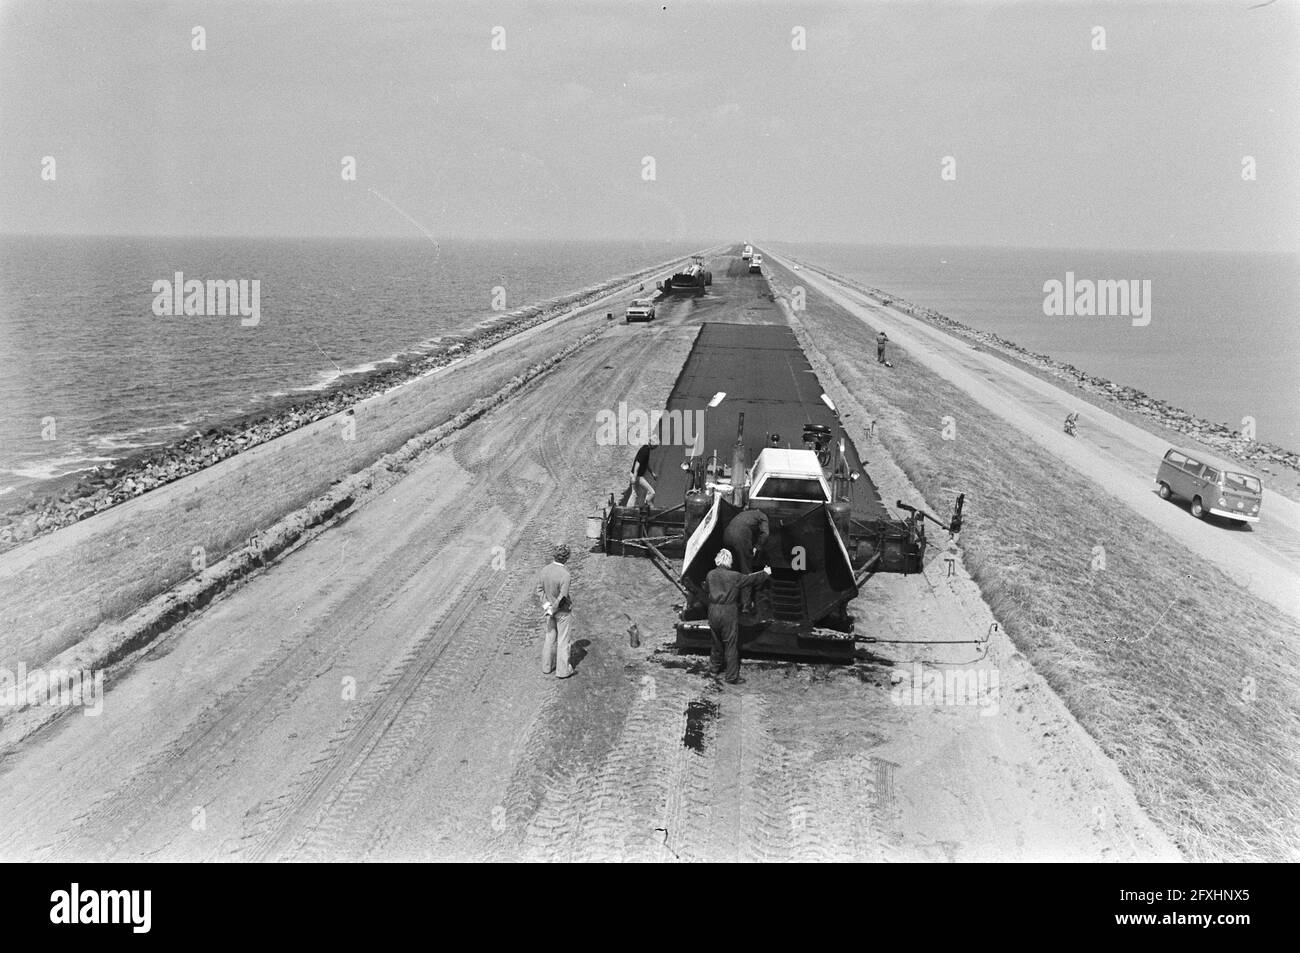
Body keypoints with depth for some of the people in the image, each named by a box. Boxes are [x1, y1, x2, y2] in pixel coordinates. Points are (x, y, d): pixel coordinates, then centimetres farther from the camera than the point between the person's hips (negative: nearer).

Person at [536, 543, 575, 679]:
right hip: (562, 611, -6)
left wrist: (546, 605, -8)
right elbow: (562, 597, -22)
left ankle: (547, 666, 29)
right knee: (563, 640, 7)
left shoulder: (544, 570, -8)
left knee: (550, 637, 19)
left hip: (549, 607, 6)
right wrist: (553, 610, -9)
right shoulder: (565, 575, -27)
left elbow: (540, 590, -4)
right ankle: (562, 670, 15)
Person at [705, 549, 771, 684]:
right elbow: (750, 579, 1)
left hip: (713, 612, 5)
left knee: (717, 642, 23)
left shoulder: (710, 575, 1)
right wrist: (765, 572, 19)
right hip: (729, 613, -5)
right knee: (731, 645, 3)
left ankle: (715, 667, 39)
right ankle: (731, 677, 5)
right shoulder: (734, 576, -12)